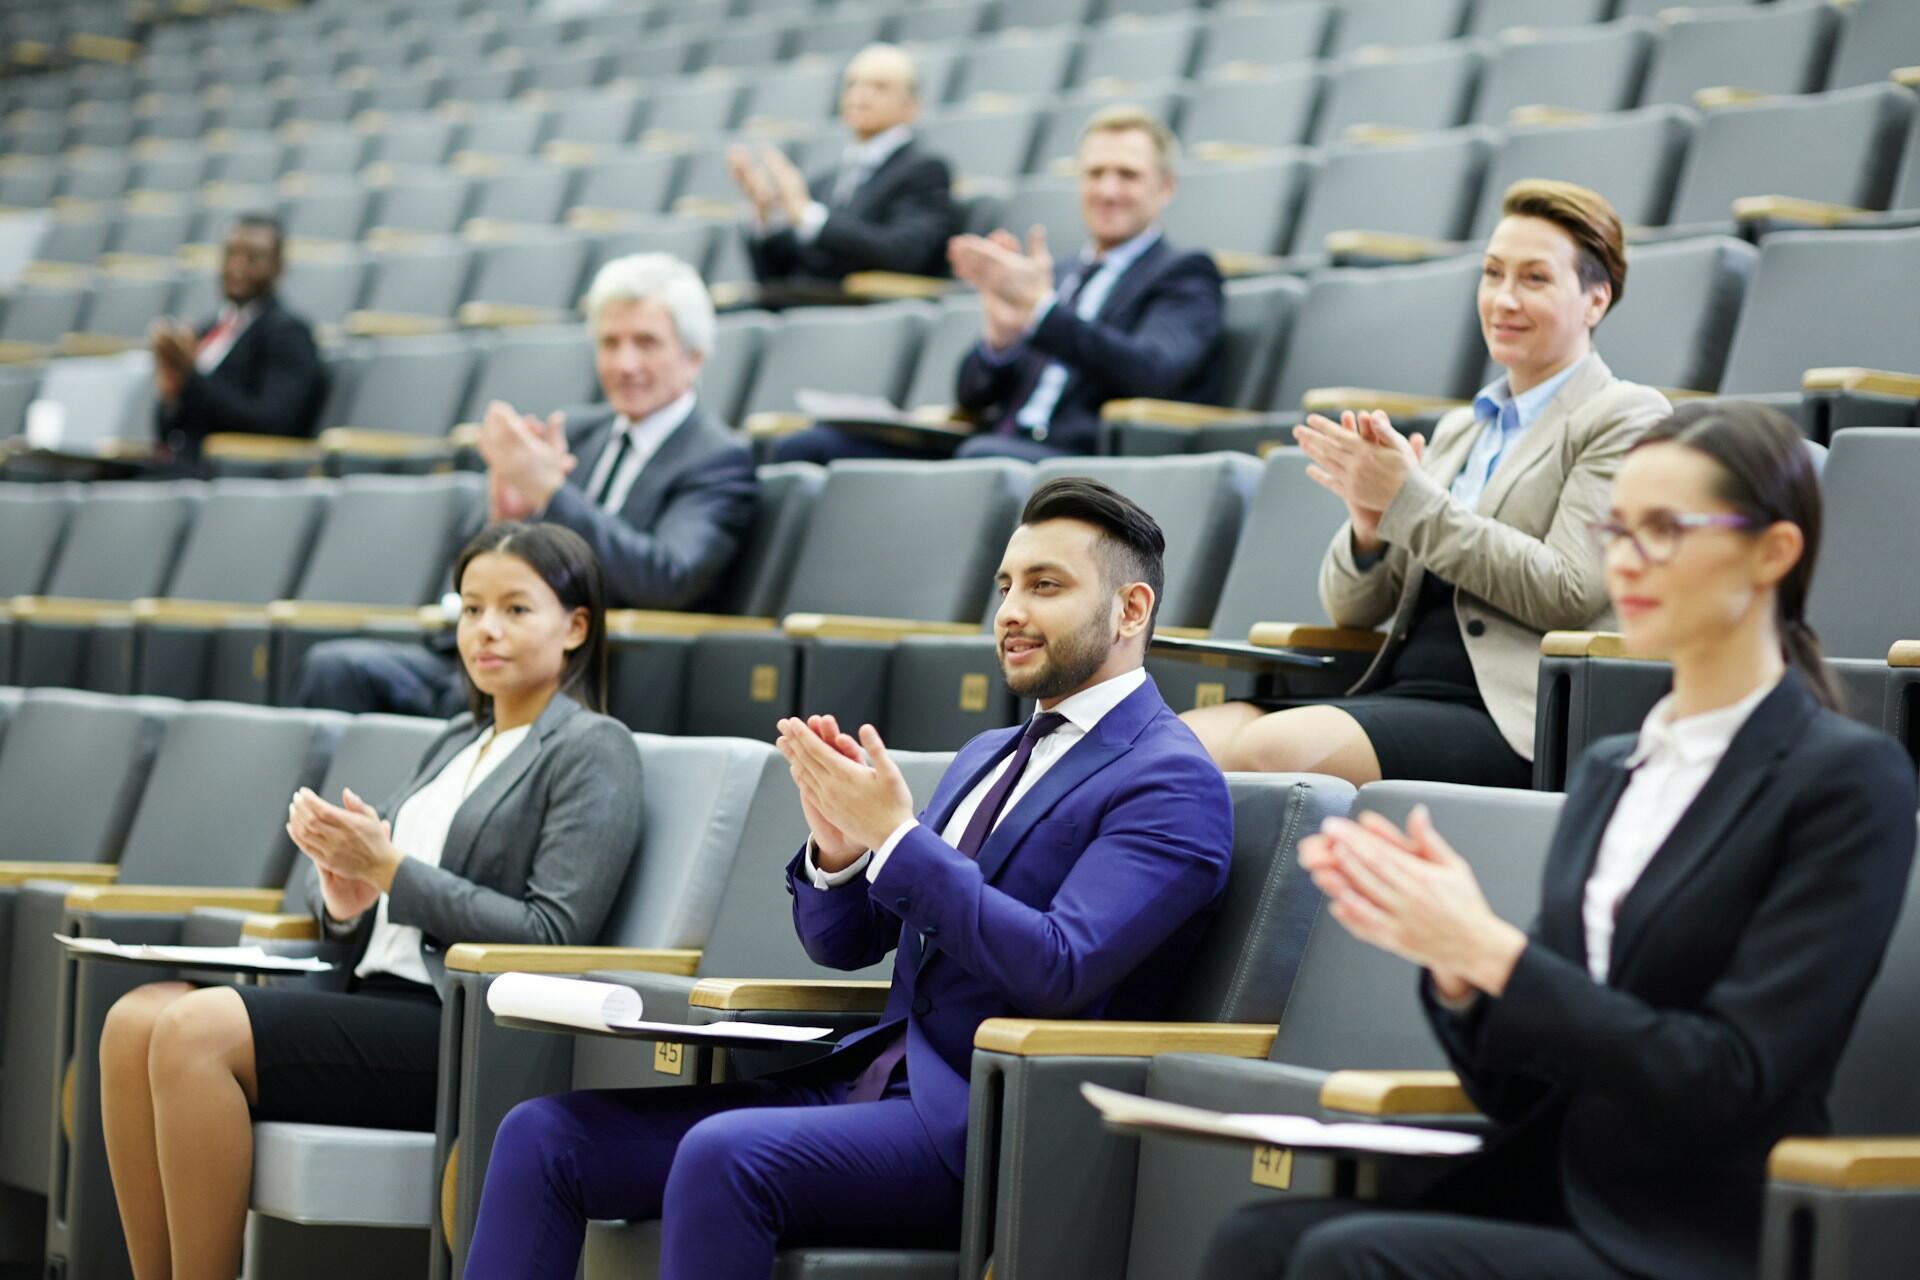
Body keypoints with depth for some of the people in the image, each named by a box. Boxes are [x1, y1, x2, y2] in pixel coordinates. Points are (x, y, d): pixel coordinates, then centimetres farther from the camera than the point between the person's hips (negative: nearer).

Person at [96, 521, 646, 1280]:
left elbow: (552, 936, -12)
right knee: (137, 1020, -13)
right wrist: (344, 899, -4)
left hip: (465, 1035, -8)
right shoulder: (457, 743, 23)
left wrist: (390, 870, -13)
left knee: (197, 1033, -25)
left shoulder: (592, 750, -1)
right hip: (379, 999, 8)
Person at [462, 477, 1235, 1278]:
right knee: (544, 1135, -6)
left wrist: (896, 835, -17)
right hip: (867, 1079, 8)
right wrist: (836, 845, -2)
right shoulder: (988, 759, 22)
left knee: (724, 1155, -34)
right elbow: (843, 942, 21)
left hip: (985, 1125, -8)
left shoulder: (1171, 783, -6)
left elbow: (1061, 971, -19)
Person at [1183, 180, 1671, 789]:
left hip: (1510, 720, -7)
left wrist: (1409, 500, -10)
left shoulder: (1626, 417, 4)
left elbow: (1568, 593, -10)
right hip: (1396, 691, 7)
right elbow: (1353, 610, 22)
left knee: (1271, 746, -33)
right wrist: (1368, 529, -2)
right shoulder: (1459, 429, 26)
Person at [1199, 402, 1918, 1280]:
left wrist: (1492, 952, -16)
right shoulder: (1609, 771, 17)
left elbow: (1730, 1081, -14)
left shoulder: (1849, 778, -4)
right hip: (1551, 1199, 6)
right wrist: (1453, 964, -5)